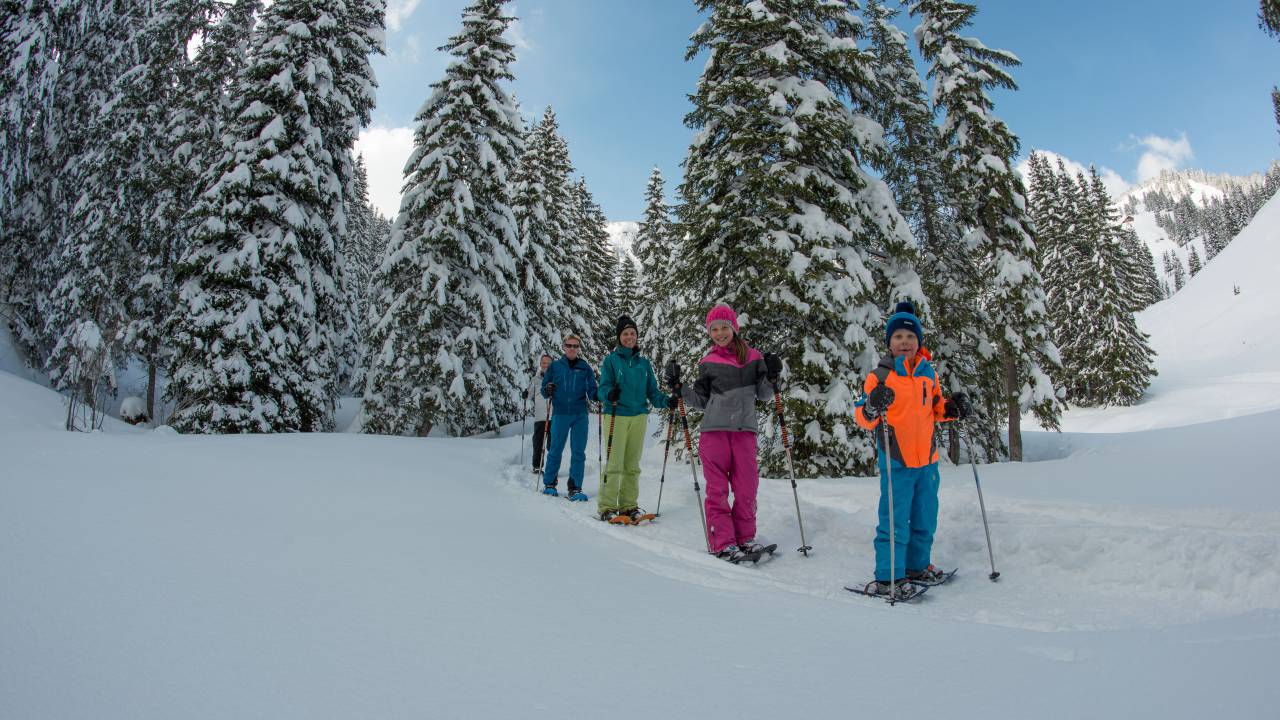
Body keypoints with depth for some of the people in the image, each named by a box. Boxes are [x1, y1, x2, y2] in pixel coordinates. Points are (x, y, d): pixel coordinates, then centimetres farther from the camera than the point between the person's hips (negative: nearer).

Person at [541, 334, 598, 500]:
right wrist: (547, 390, -13)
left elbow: (592, 391, 7)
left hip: (580, 415, 1)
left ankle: (575, 488, 6)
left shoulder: (585, 367, 9)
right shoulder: (554, 366, 8)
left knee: (578, 452, 0)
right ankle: (549, 483, 19)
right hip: (560, 414, 0)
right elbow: (544, 391, 10)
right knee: (555, 451, 4)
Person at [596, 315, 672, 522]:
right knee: (614, 464, -8)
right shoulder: (611, 360, 3)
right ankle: (607, 507, -1)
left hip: (639, 416, 4)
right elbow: (603, 388, -5)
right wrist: (610, 394, -27)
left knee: (632, 465, 7)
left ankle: (628, 505, 14)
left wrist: (666, 400, -6)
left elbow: (652, 391, 13)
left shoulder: (644, 363, 13)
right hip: (616, 416, -4)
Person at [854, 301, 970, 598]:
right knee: (896, 523, -4)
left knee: (925, 520, 18)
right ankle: (887, 578, 7)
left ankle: (917, 565, 35)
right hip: (896, 462, -6)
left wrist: (952, 408, 3)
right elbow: (862, 418, -10)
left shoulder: (929, 373, 8)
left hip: (927, 459, 6)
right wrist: (873, 408, -32)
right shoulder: (879, 376, -9)